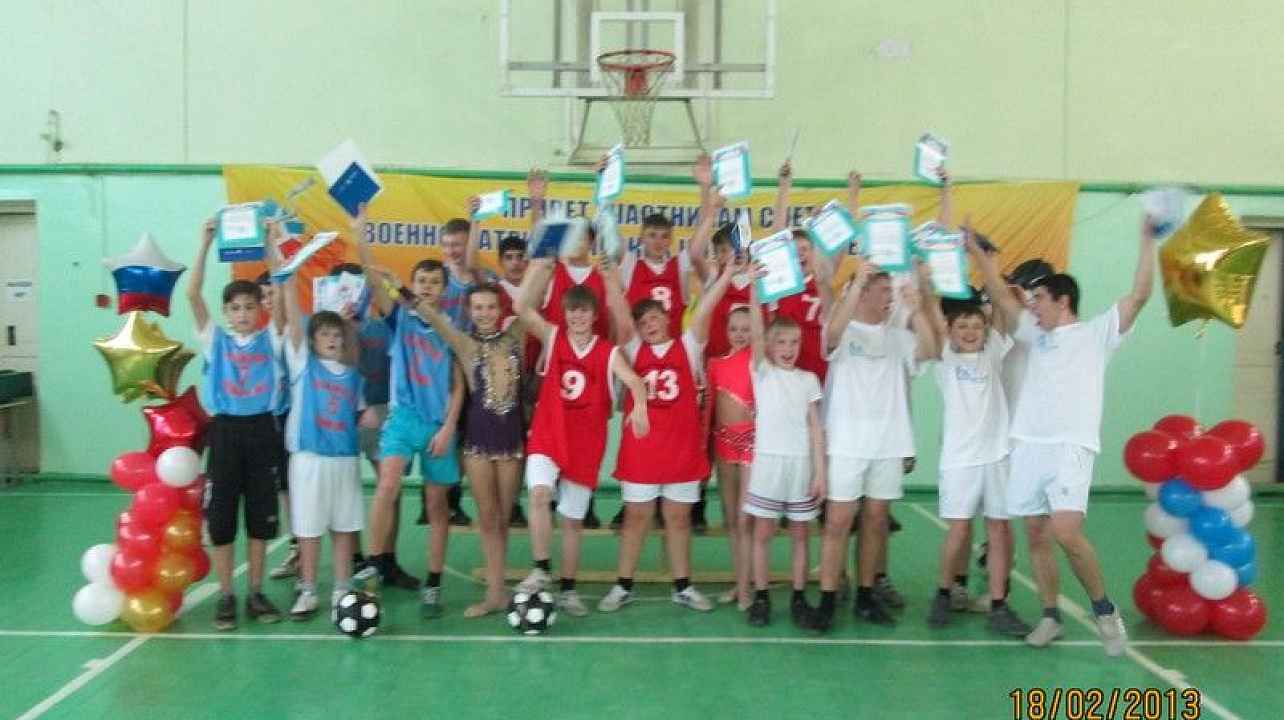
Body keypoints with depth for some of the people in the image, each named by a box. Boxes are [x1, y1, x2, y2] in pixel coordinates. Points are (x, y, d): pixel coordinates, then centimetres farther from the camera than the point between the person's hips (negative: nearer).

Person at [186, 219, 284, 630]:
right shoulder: (215, 340, 5)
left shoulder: (270, 339, 6)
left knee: (261, 516, 8)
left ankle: (256, 593, 20)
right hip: (225, 431, 0)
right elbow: (192, 293, -5)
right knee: (221, 518, 4)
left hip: (262, 430, 0)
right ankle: (226, 596, 16)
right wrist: (206, 243, -10)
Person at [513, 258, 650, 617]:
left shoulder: (608, 352, -1)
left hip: (586, 442, 1)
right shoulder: (552, 337, 0)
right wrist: (542, 264, -18)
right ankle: (541, 570, -13)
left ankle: (568, 588, 23)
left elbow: (634, 380, -15)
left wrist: (640, 405, -37)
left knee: (573, 518, 9)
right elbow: (522, 307, -14)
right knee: (539, 493, -26)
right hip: (547, 434, -1)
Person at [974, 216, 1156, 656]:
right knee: (1036, 536, 7)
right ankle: (1051, 617, 19)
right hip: (1029, 446, 6)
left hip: (1072, 447, -6)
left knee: (1066, 532, -19)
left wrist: (1147, 241, -8)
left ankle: (1104, 610, 1)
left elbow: (1139, 296, -5)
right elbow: (1001, 296, 22)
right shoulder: (1037, 334, 20)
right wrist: (976, 251, 20)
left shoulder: (1096, 333, 5)